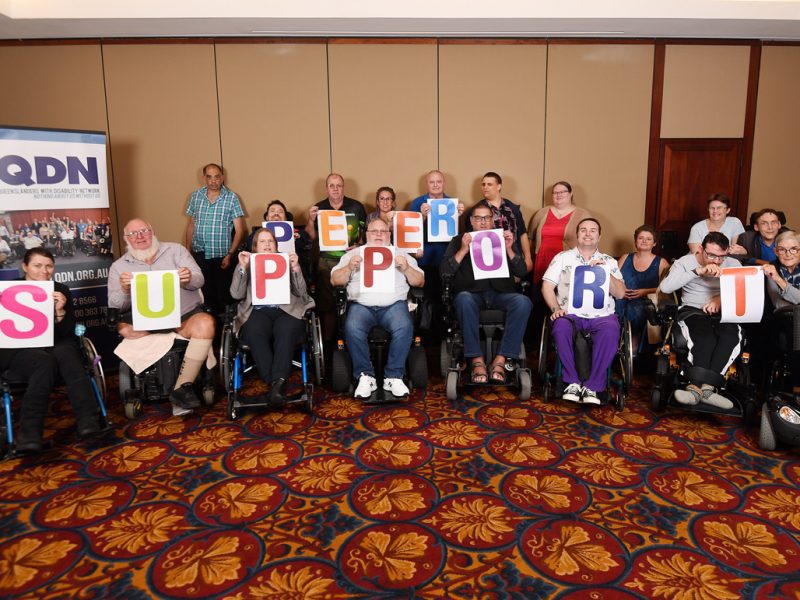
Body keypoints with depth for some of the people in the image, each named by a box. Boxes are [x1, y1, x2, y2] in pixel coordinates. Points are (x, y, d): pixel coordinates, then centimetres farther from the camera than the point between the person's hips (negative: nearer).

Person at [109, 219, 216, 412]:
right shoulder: (118, 266, 11)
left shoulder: (175, 250, 9)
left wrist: (188, 279, -28)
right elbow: (115, 307, 2)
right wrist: (124, 290, -20)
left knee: (205, 323, -32)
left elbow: (198, 280, -3)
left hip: (186, 316, -1)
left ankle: (181, 388, -29)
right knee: (123, 327, -28)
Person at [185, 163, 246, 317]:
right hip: (199, 254, 3)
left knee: (223, 295, 3)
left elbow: (240, 230, -5)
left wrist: (230, 255, -12)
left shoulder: (231, 198, -3)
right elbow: (191, 226, 13)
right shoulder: (196, 196, 7)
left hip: (222, 255, -2)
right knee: (204, 293, 6)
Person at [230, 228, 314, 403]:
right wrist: (242, 267, -3)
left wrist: (296, 268, -4)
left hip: (286, 310, 0)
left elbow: (301, 292, 10)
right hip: (258, 311, 0)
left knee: (286, 331, -36)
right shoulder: (247, 265, 23)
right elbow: (236, 294, 7)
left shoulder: (286, 262, 24)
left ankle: (278, 380, -39)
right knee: (255, 333, -35)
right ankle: (275, 382, -34)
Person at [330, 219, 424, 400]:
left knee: (404, 327, -32)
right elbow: (335, 280, 12)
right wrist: (349, 267, -7)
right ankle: (365, 376, -18)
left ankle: (394, 376, -19)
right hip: (361, 305, 0)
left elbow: (419, 282, 14)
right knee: (352, 328, -32)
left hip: (393, 304, 0)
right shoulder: (353, 254, 20)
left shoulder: (401, 255, 20)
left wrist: (406, 268, -5)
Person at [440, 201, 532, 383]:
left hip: (501, 293, 2)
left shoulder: (506, 240, 20)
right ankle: (477, 360, -30)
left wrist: (509, 249, -6)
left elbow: (521, 272, 10)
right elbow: (445, 271, 3)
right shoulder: (459, 241, 17)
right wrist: (463, 250, -9)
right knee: (464, 299, -37)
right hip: (472, 294, -1)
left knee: (523, 302, -31)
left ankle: (500, 359, -27)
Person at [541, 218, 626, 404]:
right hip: (571, 313, 0)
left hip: (601, 315, 1)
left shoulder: (609, 262, 18)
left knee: (611, 330, -34)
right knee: (561, 326, -35)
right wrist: (556, 309, -10)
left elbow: (620, 293, 8)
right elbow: (547, 286, 6)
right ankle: (573, 382, -23)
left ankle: (592, 386, -25)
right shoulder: (563, 257, 15)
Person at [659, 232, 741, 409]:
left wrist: (722, 299, -22)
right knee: (706, 338, -35)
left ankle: (697, 387, -33)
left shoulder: (733, 264, 11)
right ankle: (706, 388, -31)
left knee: (730, 336, -32)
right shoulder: (685, 262, 2)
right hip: (693, 311, -2)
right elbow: (665, 287, -17)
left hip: (722, 313, 3)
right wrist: (698, 271, -23)